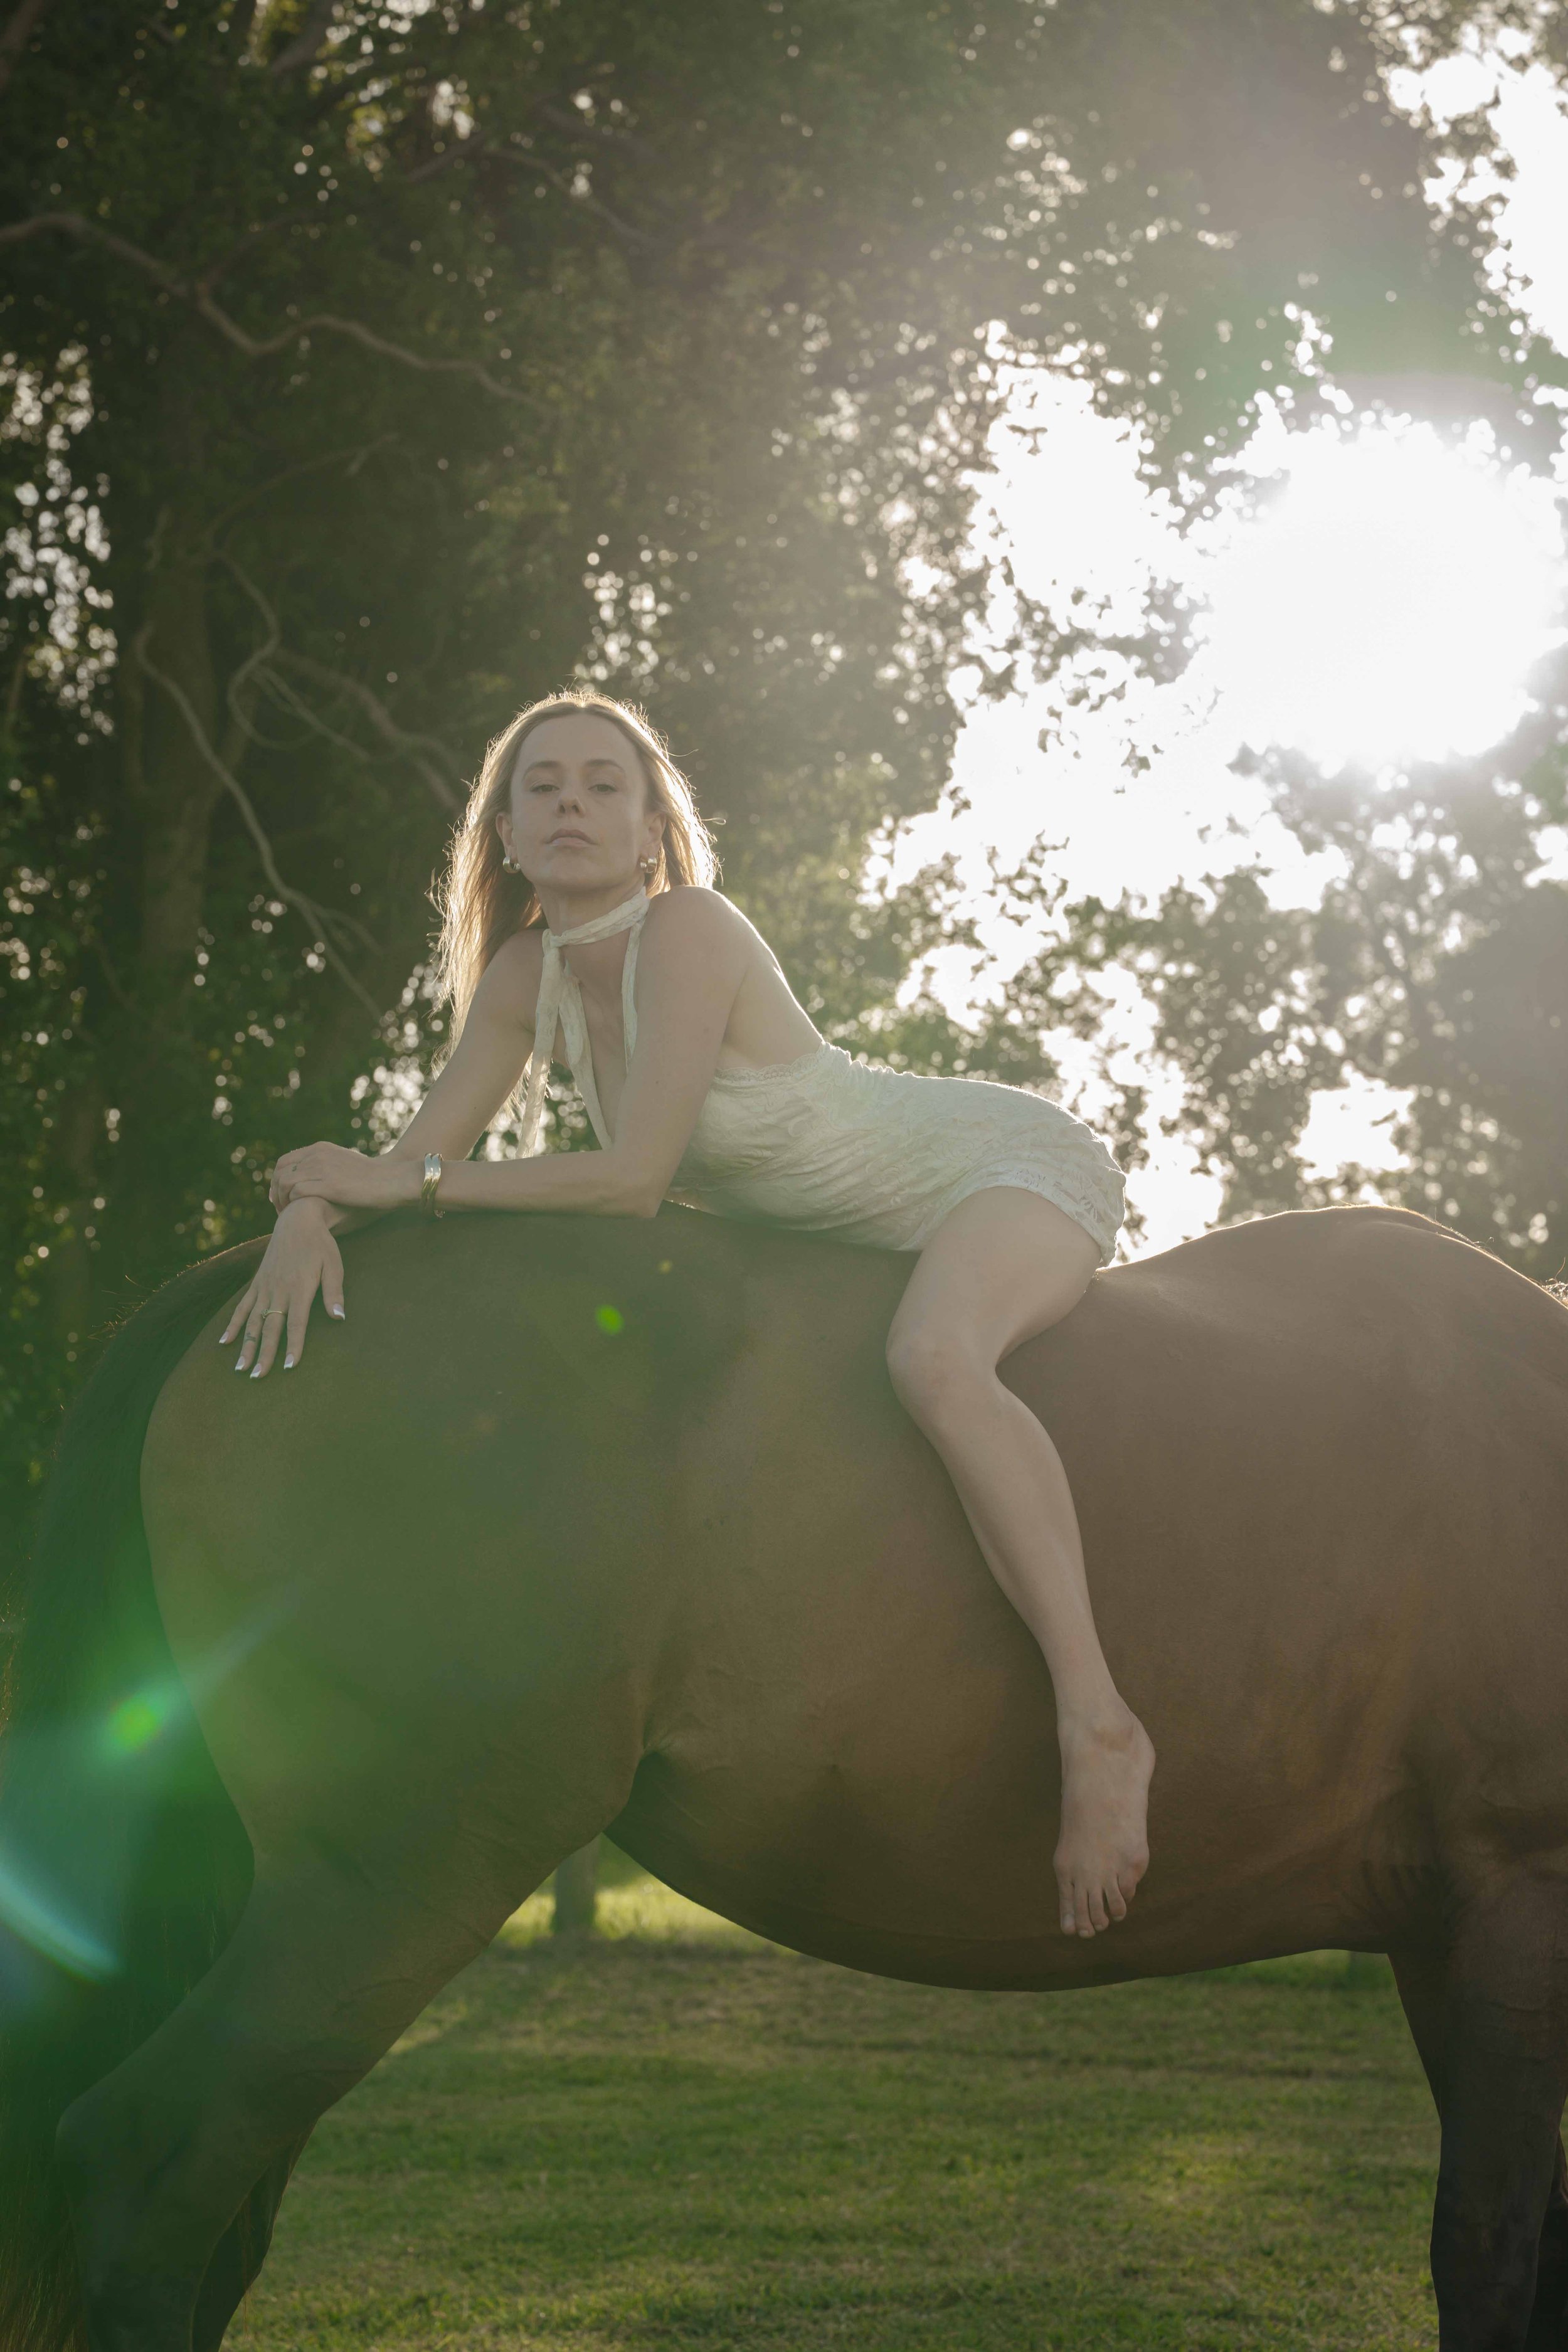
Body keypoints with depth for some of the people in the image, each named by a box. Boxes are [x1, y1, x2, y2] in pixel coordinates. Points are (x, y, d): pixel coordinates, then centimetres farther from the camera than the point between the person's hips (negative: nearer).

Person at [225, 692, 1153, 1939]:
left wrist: (414, 1181, -24)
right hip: (874, 1231, 9)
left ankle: (1096, 1715, -43)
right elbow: (416, 1155, -2)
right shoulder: (528, 971, -2)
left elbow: (631, 1180, -29)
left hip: (1014, 1164, -9)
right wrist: (310, 1213, -23)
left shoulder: (690, 929, -26)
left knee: (931, 1359, -40)